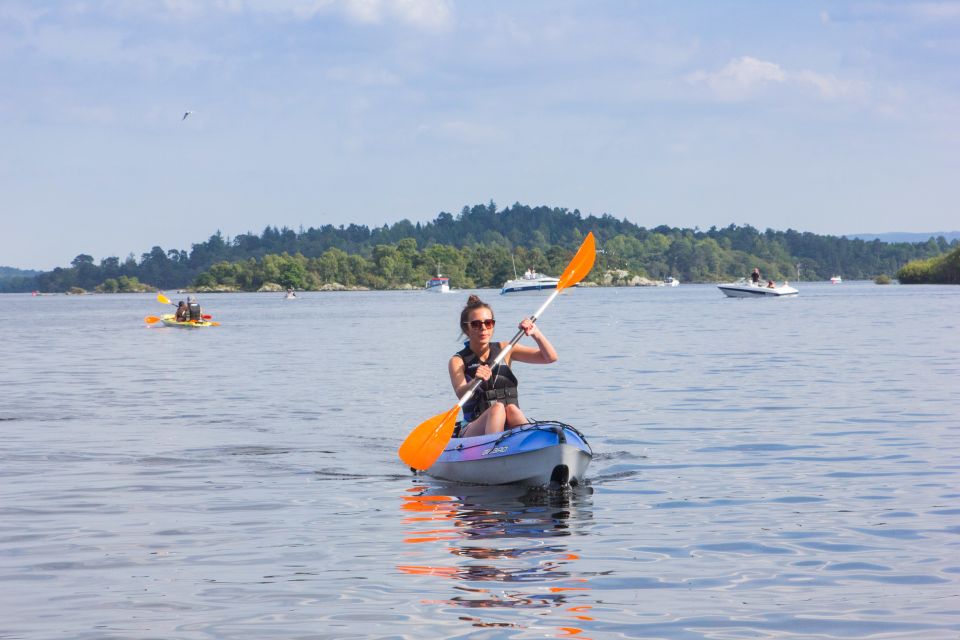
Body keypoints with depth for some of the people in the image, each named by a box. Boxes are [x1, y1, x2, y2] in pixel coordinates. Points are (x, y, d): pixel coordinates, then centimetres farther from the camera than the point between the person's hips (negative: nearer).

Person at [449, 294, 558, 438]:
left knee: (512, 409, -30)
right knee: (497, 408, -32)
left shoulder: (504, 350, 11)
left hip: (510, 427, 3)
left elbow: (551, 357, 6)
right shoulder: (458, 361, 2)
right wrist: (475, 381, -40)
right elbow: (461, 394, -19)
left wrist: (535, 333, -10)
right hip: (473, 431, -3)